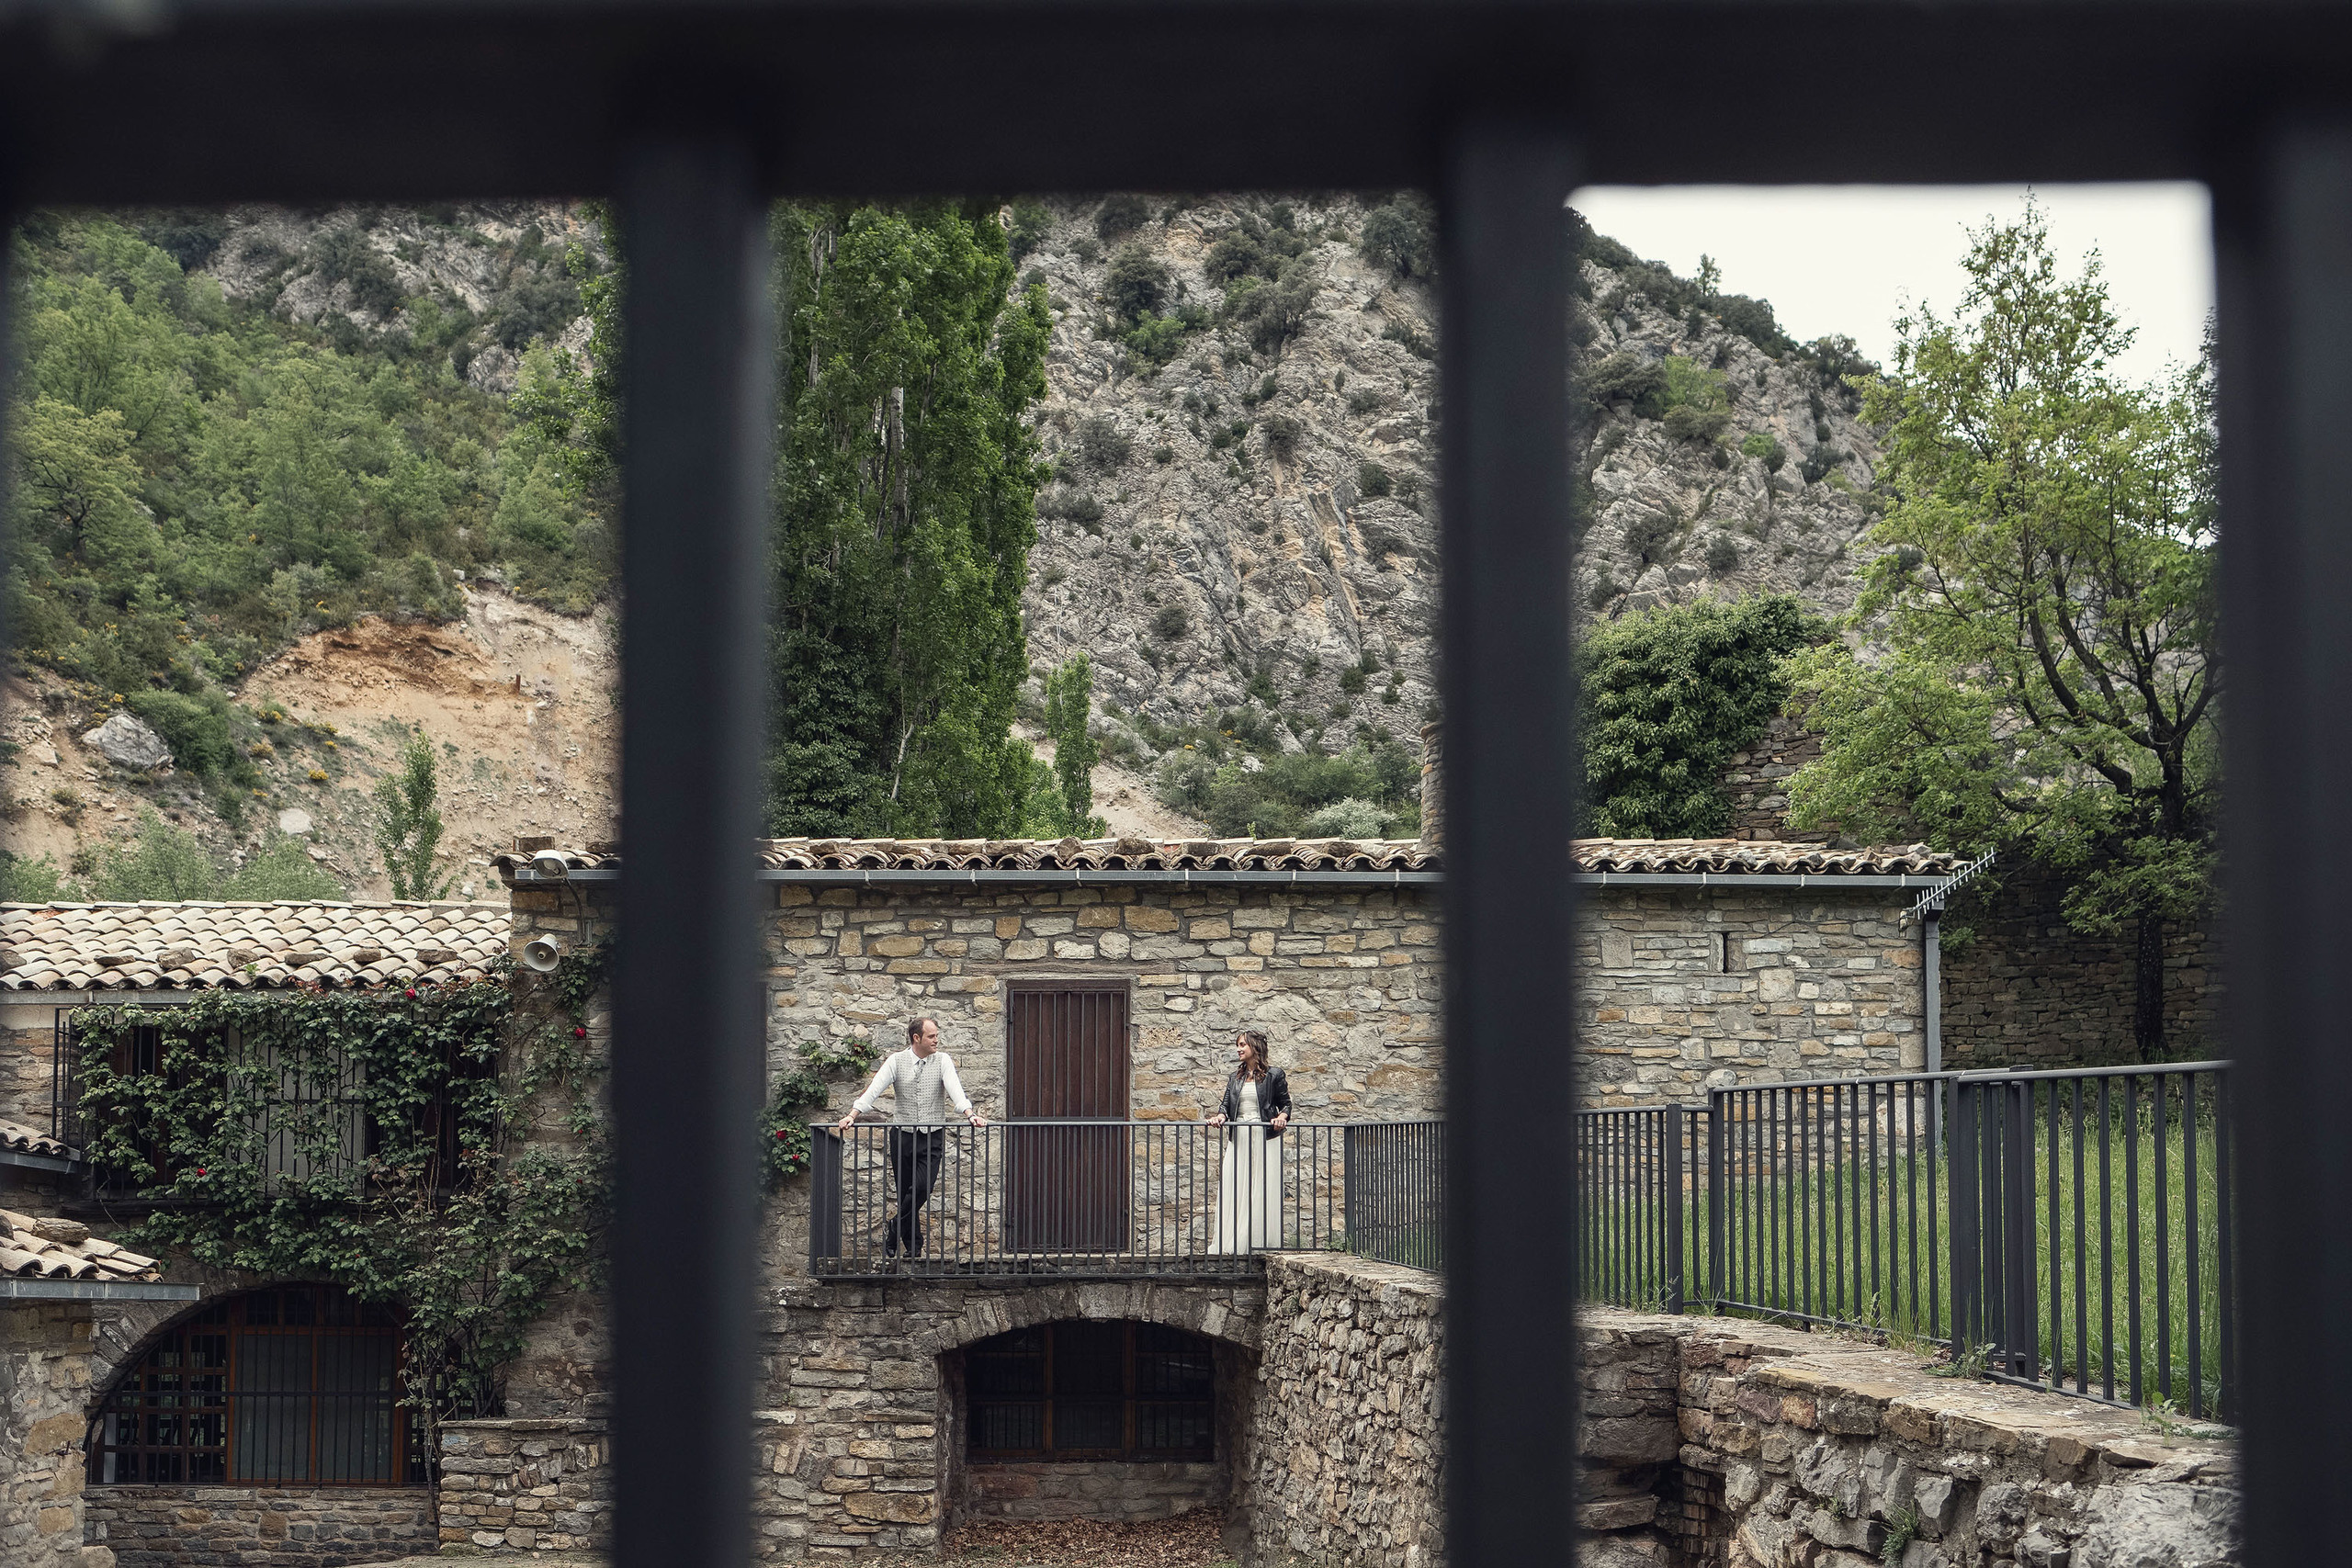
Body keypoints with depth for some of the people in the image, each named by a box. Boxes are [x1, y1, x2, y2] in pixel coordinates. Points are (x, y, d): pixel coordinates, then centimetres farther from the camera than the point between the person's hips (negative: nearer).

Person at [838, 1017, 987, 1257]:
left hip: (933, 1138, -1)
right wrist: (852, 1115, -20)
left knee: (922, 1188, -16)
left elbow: (955, 1088, -12)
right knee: (905, 1191, 4)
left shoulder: (943, 1060, 1)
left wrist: (970, 1114, -29)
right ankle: (913, 1247, 15)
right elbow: (874, 1089, -7)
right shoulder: (896, 1061, 1)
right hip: (903, 1136, 1)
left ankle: (893, 1234, 2)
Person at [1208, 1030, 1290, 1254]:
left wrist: (1282, 1117, -14)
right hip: (1238, 1138, 5)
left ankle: (1261, 1242, -4)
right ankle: (1232, 1244, -2)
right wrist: (1220, 1116, -7)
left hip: (1265, 1137, -5)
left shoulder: (1273, 1075, 3)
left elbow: (1285, 1103, 6)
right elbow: (1227, 1104, 13)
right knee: (1233, 1189, -2)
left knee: (1263, 1191, -6)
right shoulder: (1236, 1077, 17)